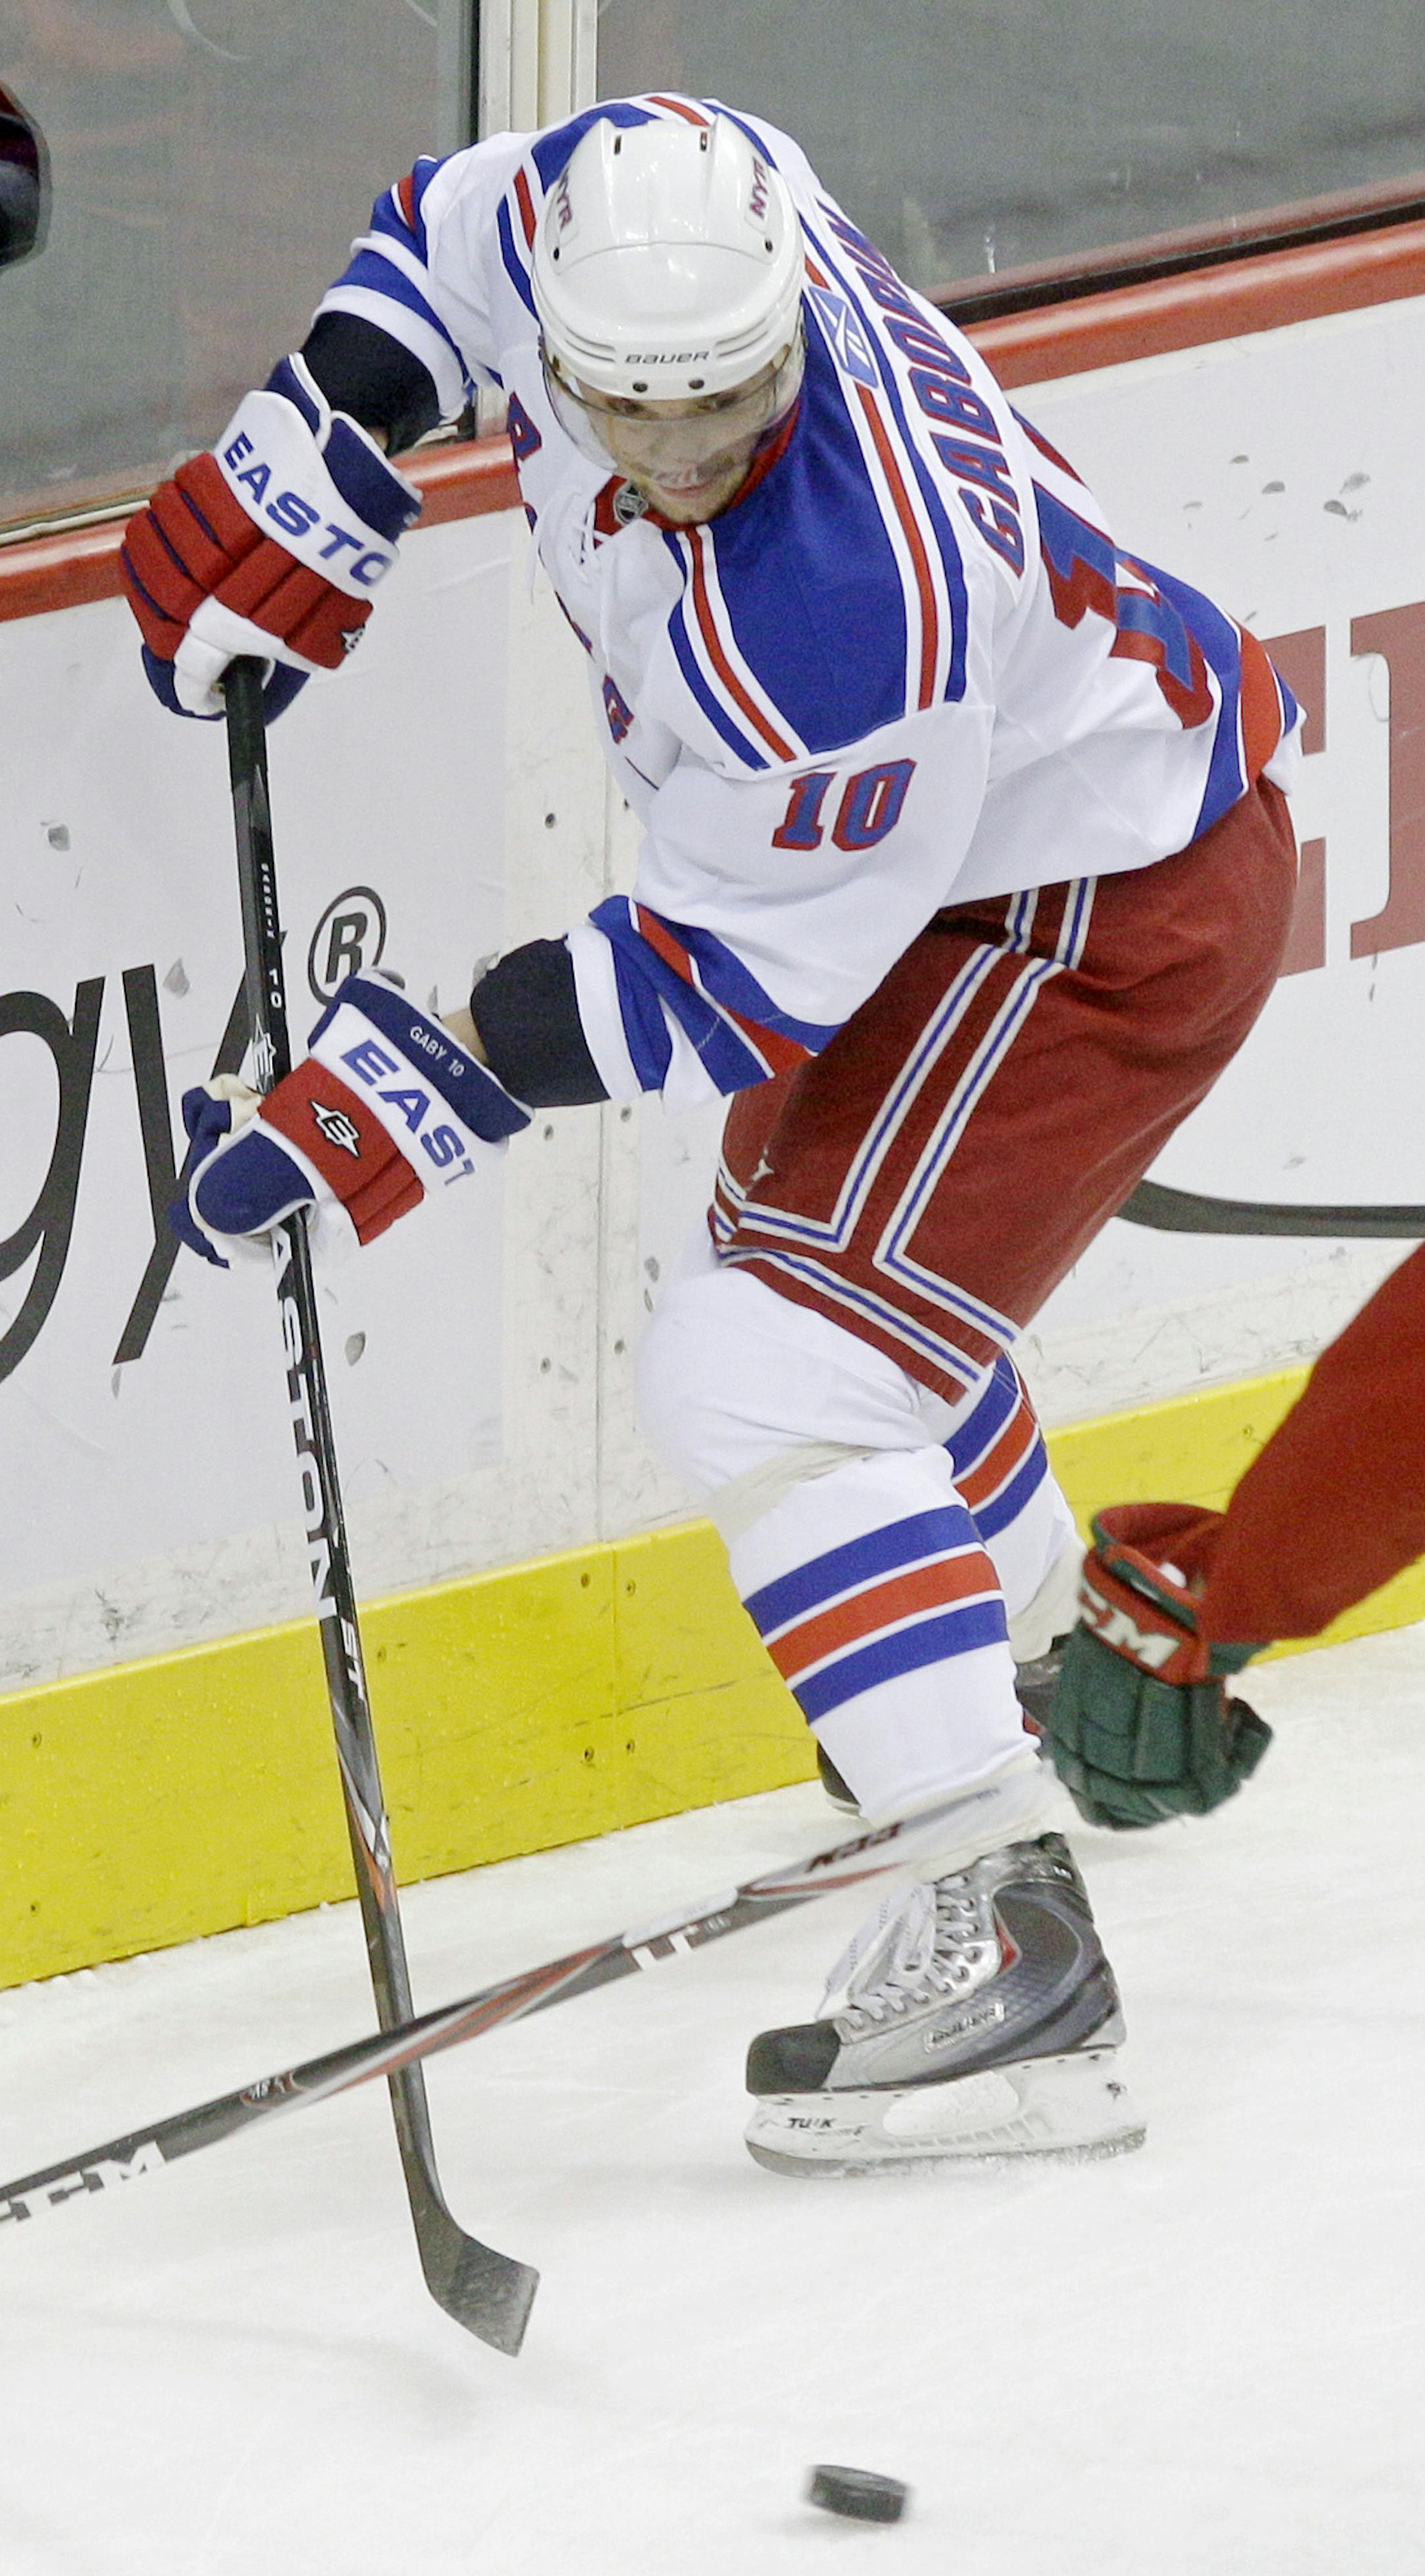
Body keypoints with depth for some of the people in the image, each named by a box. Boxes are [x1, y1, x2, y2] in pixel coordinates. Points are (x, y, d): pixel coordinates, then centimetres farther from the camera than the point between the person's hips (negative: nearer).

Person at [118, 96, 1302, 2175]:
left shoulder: (837, 626, -40)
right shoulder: (611, 215, -20)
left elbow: (732, 985, -27)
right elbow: (452, 237, 5)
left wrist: (418, 1088, -25)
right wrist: (300, 475, -7)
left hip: (1097, 910, -10)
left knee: (765, 1369, -18)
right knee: (816, 1241, 31)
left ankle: (1007, 1929, -19)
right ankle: (1052, 1655, 56)